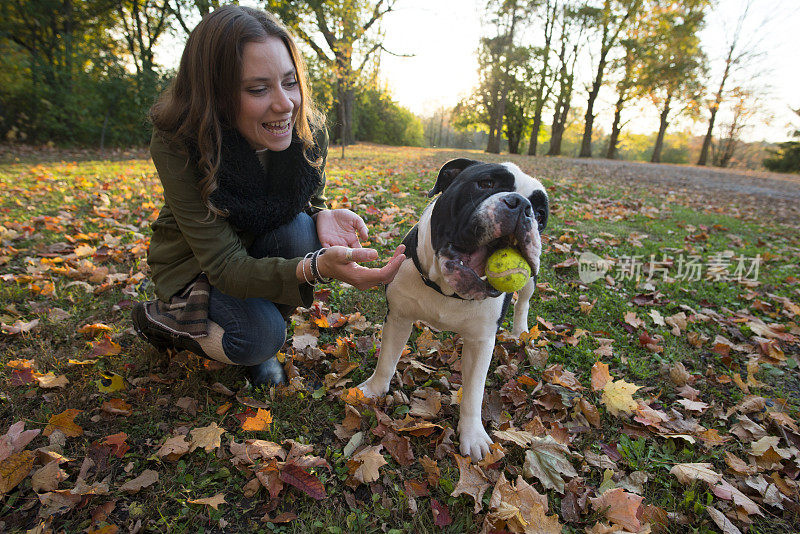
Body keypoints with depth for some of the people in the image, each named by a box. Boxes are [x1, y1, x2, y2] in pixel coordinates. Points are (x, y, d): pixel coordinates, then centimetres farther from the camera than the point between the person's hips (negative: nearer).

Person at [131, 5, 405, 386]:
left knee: (300, 229, -29)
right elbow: (225, 266, -32)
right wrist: (317, 268, -51)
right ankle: (156, 317, 6)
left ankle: (262, 348, -3)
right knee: (259, 335, -28)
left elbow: (312, 202, -2)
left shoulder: (309, 132, -19)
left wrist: (324, 218, -30)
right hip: (194, 266, -3)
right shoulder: (176, 145, -29)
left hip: (259, 252, 4)